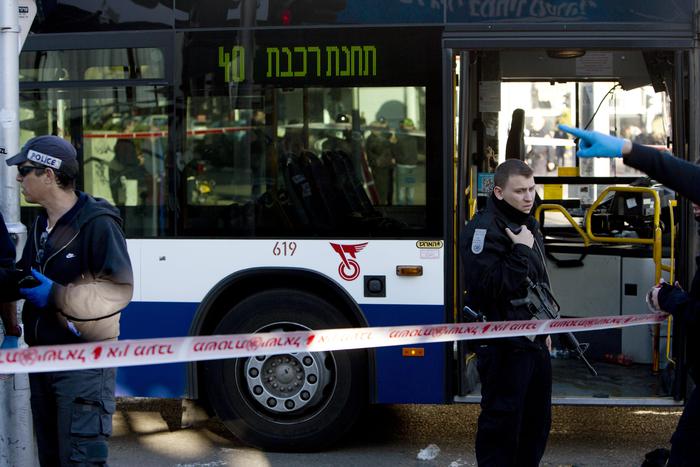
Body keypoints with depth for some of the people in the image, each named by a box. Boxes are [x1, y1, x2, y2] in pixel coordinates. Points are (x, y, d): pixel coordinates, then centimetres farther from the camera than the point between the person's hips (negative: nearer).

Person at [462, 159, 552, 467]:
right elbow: (492, 285, -27)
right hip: (504, 346, -9)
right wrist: (521, 251, -24)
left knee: (538, 419, 16)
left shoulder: (527, 224, 14)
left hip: (534, 341, 9)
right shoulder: (485, 228, -15)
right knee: (502, 422, -3)